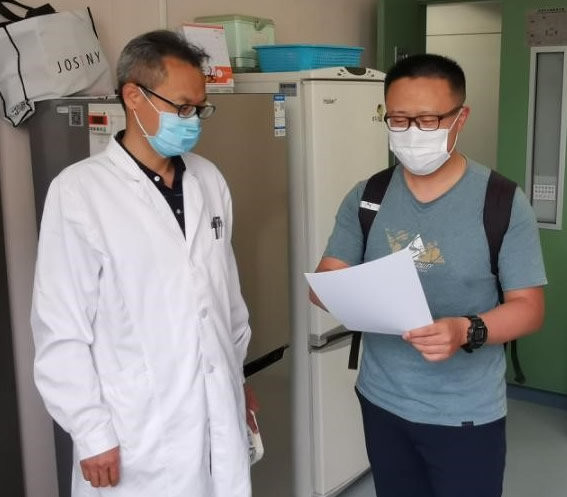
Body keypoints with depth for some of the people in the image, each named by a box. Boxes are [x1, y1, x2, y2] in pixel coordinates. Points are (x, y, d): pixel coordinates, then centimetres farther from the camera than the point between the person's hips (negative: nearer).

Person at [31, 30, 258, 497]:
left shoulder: (210, 180, 4)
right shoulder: (79, 191, -12)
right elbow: (61, 328, -10)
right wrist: (91, 433, -10)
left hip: (221, 414, 5)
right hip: (139, 430, -4)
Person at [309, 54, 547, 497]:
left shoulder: (503, 202, -11)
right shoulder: (366, 197, -1)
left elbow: (528, 306, -11)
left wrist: (467, 330, -30)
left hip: (466, 414, -3)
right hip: (382, 402, 3)